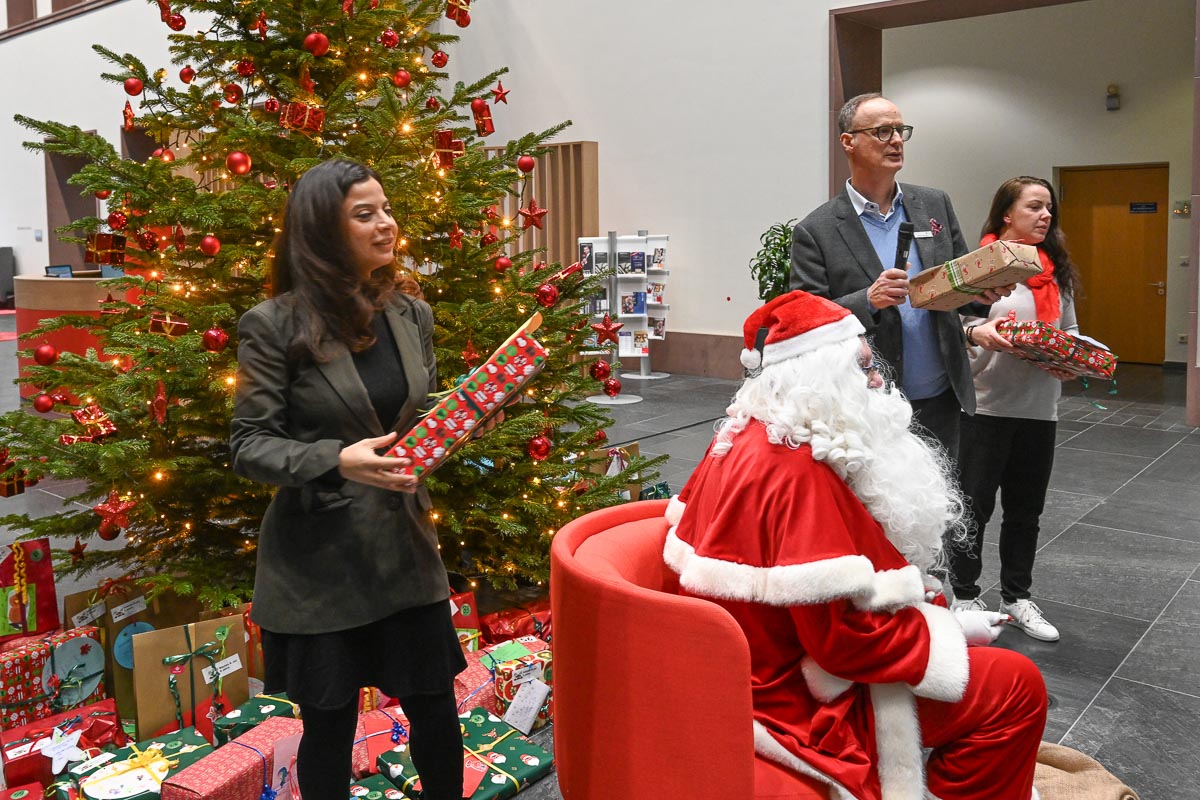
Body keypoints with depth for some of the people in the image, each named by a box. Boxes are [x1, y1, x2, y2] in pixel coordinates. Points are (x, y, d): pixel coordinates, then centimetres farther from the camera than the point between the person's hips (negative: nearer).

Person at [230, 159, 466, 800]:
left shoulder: (411, 315, 4)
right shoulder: (275, 325, -11)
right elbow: (248, 445, -11)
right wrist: (337, 461, -26)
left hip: (404, 546, 4)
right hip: (318, 559, -4)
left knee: (435, 705, 12)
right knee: (329, 723, 11)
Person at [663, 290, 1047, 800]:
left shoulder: (748, 436, 1)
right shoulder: (797, 471, -28)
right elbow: (845, 638, -28)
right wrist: (950, 628, -11)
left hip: (765, 659, 10)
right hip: (798, 700, -10)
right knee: (1017, 688, -6)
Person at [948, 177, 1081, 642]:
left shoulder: (1057, 272, 12)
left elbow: (1070, 331, 18)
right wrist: (977, 333, -30)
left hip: (1039, 407, 6)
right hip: (985, 404, -5)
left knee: (1026, 510, 14)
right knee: (974, 507, 4)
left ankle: (1017, 597, 29)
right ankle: (966, 597, 19)